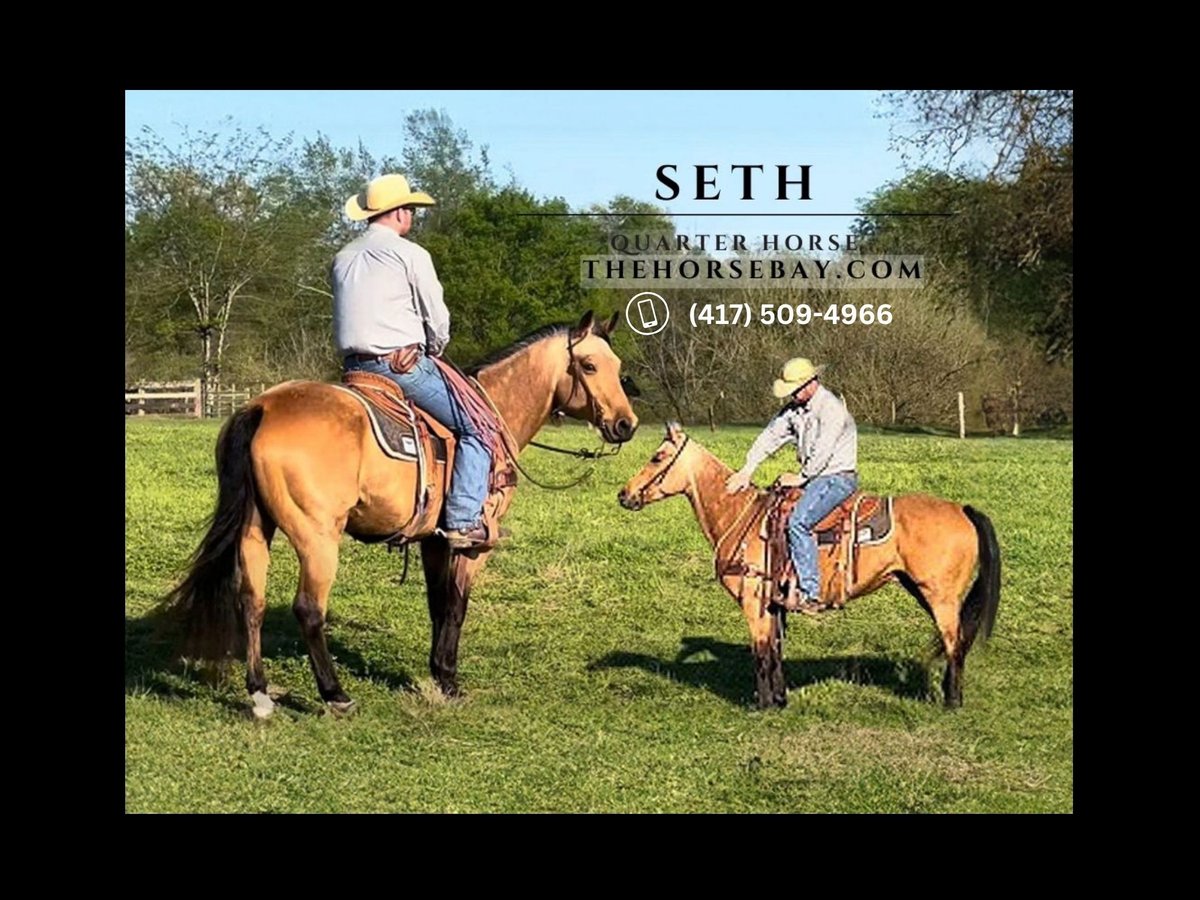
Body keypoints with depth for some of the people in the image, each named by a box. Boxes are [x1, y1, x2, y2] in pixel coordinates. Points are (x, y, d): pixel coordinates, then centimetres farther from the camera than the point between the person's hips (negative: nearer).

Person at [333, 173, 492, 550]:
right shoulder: (410, 254, -5)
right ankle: (464, 520, -12)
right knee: (476, 429, -1)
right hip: (403, 364, -8)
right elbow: (438, 319, -4)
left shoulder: (342, 259, 16)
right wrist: (432, 353, 17)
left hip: (355, 367, 8)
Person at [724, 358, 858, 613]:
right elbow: (771, 436, 6)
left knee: (798, 521, -27)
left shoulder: (832, 409, -18)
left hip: (837, 478, -10)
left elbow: (822, 452, -22)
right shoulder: (794, 408, 8)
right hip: (813, 477, 10)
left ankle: (811, 594, -28)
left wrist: (802, 479, -12)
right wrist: (747, 470, -2)